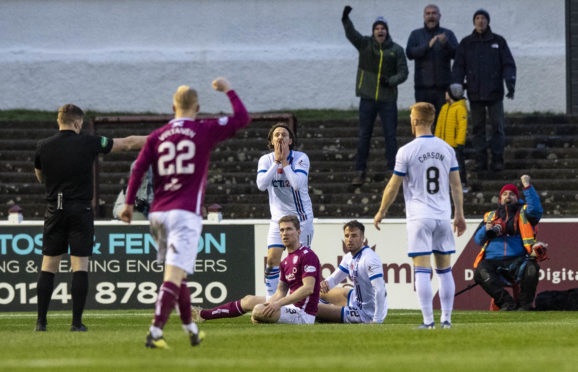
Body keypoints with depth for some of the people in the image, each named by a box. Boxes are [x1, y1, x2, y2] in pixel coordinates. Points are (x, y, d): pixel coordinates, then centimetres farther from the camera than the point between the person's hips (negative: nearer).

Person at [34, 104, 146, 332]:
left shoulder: (43, 147, 0)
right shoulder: (88, 144, -4)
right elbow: (127, 143, 6)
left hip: (54, 210, 2)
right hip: (80, 209, -2)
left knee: (48, 266, 6)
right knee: (80, 266, 0)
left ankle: (41, 321, 4)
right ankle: (77, 322, -4)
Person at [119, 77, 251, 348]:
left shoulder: (156, 137, 8)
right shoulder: (205, 131, 0)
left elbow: (138, 169, 3)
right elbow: (242, 119, 4)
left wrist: (129, 203, 8)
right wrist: (229, 91, 17)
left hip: (158, 213, 5)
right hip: (186, 213, -5)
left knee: (176, 273, 19)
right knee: (174, 275, -12)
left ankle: (191, 329, 30)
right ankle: (155, 333, -25)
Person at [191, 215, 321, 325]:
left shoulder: (307, 255, -14)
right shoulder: (286, 262, 16)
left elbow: (308, 288, -23)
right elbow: (280, 293, 16)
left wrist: (279, 303, -25)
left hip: (303, 314, -10)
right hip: (292, 307, 10)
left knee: (259, 310, -25)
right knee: (249, 300, 16)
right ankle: (204, 315, 24)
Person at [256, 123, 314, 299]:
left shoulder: (301, 158, -10)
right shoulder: (266, 160, -2)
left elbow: (297, 184, -24)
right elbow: (261, 184, -18)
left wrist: (284, 161, -20)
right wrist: (277, 161, -18)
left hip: (301, 216, -2)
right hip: (278, 217, 2)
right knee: (272, 259, -8)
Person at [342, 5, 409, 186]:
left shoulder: (396, 50, 2)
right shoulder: (365, 44, 2)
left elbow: (403, 73, 2)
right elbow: (351, 34, -15)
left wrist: (391, 81, -19)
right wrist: (346, 20, -35)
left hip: (388, 99, 0)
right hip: (368, 98, 0)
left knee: (390, 135, 1)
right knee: (364, 135, 4)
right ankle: (360, 172, 8)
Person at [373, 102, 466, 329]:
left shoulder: (407, 151, -7)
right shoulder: (446, 149, 6)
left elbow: (393, 186, -2)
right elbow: (456, 185, 9)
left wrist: (381, 212, 11)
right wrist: (459, 214, 17)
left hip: (419, 217, -4)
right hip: (443, 216, 4)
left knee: (422, 271, -5)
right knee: (445, 270, 10)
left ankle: (428, 321, -11)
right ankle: (446, 319, 10)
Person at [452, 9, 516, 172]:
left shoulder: (498, 42, 6)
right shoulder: (466, 43, 9)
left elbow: (509, 65, 3)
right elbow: (458, 67, 7)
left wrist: (510, 84, -11)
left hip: (494, 93, -1)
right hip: (475, 94, 1)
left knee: (497, 126, -4)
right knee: (477, 127, 2)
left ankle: (497, 159, -1)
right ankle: (481, 159, 6)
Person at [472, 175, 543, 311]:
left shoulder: (523, 212, 19)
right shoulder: (490, 216, 28)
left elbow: (535, 210, -5)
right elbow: (478, 239, 21)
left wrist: (527, 187, -13)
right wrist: (486, 230, -2)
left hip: (517, 261, -1)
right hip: (492, 261, 1)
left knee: (532, 268, -35)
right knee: (480, 272, -32)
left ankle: (525, 304, -21)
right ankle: (507, 302, -34)